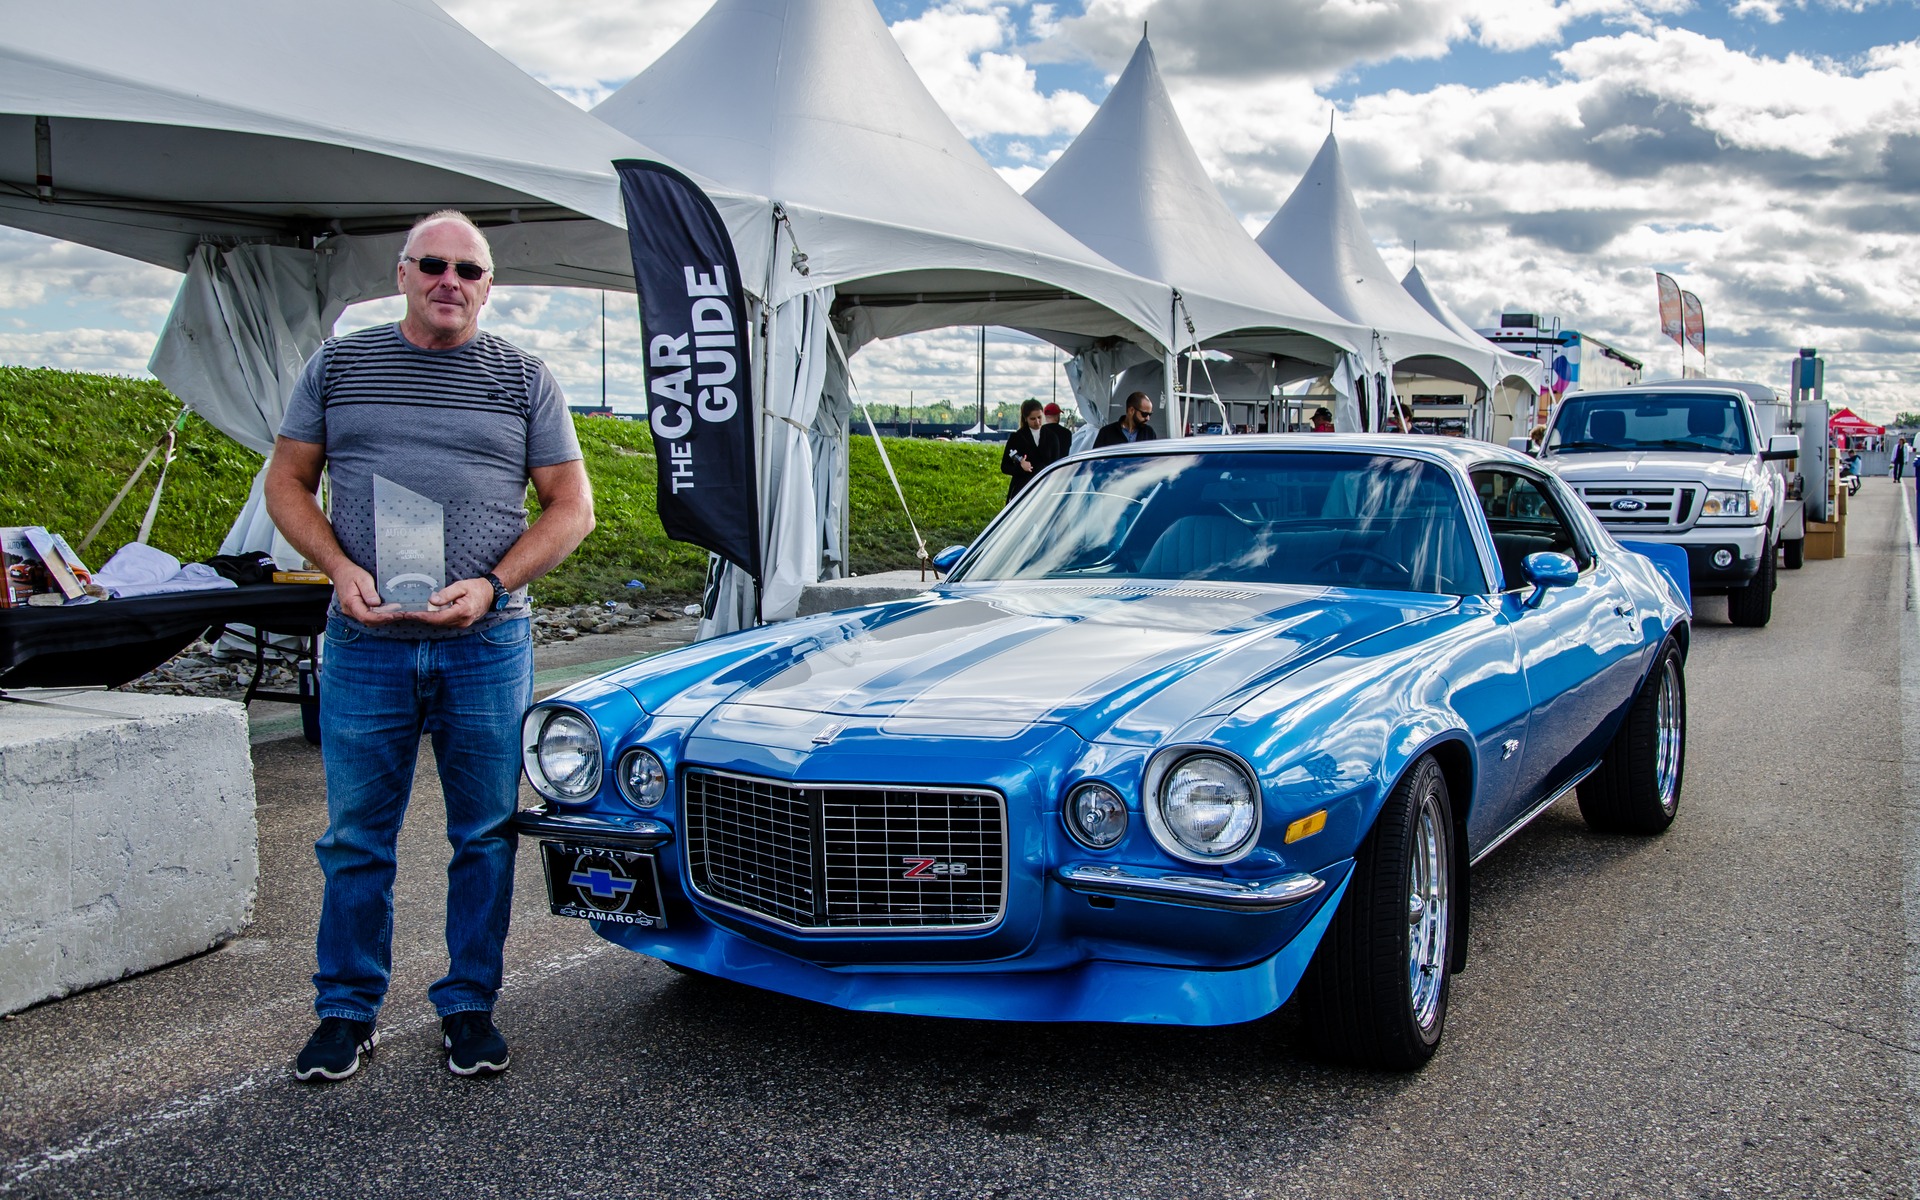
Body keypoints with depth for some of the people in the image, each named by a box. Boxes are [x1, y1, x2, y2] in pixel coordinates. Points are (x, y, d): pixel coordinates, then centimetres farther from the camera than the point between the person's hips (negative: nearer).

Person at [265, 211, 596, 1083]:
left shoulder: (525, 378, 5)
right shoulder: (338, 365, 8)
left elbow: (572, 505, 4)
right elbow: (287, 482, 10)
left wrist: (491, 586, -10)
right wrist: (341, 569, -9)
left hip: (487, 644, 0)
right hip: (365, 644, 1)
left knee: (485, 835, 6)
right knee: (356, 837, 6)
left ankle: (468, 1007, 19)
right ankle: (347, 1012, 20)